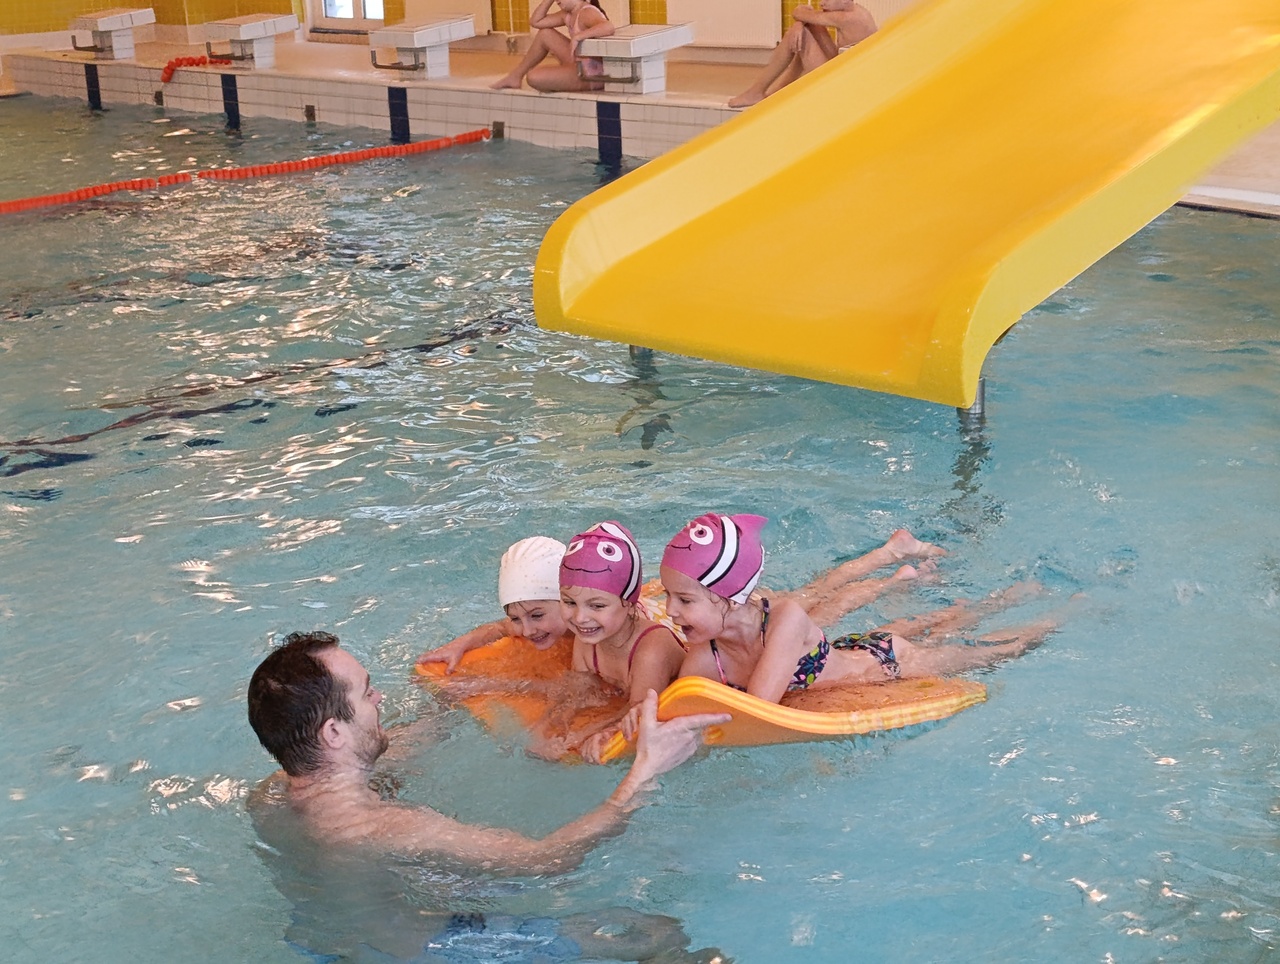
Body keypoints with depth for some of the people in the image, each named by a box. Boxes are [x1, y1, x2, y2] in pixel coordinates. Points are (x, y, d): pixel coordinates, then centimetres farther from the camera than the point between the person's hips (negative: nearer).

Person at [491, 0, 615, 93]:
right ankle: (516, 76, 23)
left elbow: (608, 27, -40)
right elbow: (535, 21, 15)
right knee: (544, 34, 14)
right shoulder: (568, 15, 10)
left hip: (591, 74, -10)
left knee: (534, 77, -16)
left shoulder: (587, 12, -19)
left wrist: (577, 37, -39)